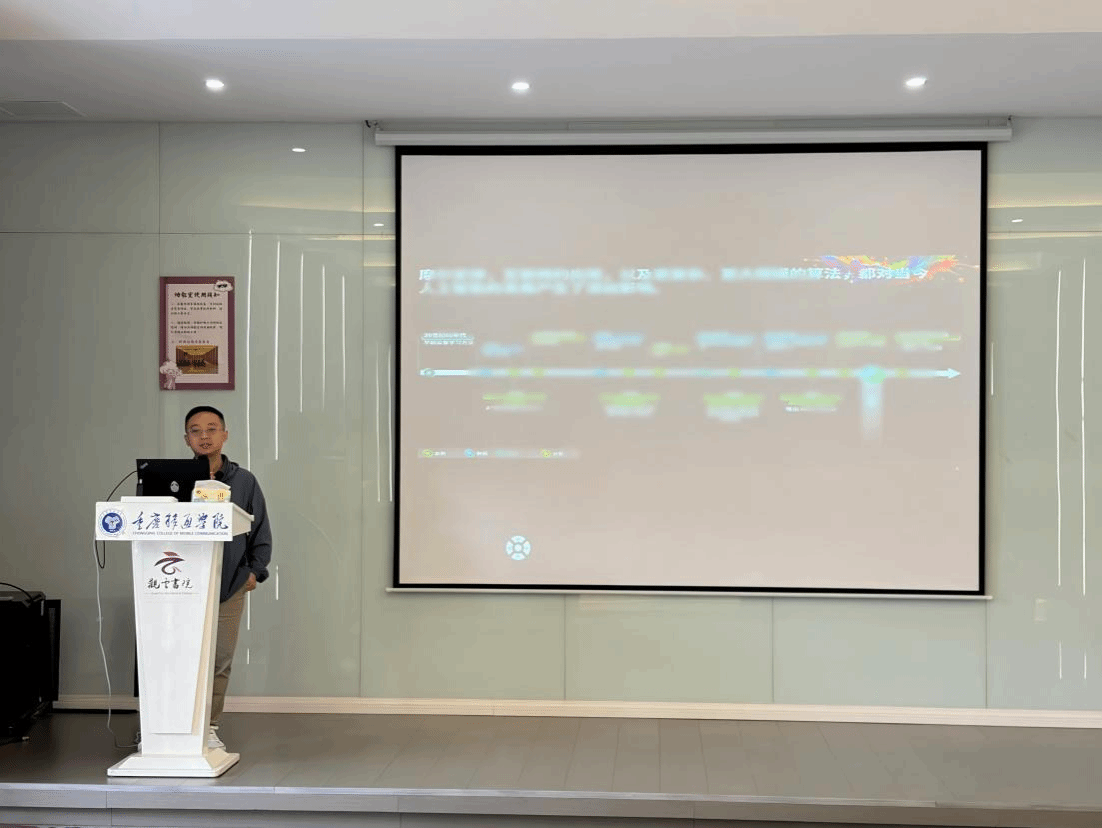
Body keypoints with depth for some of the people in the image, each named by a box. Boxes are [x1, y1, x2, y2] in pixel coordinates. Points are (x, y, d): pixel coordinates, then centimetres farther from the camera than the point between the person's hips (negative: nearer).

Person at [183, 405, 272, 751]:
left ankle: (209, 727, 16)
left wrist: (255, 570, 2)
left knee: (220, 660, 5)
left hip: (229, 587, 1)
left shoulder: (243, 481, 6)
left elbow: (261, 531, 9)